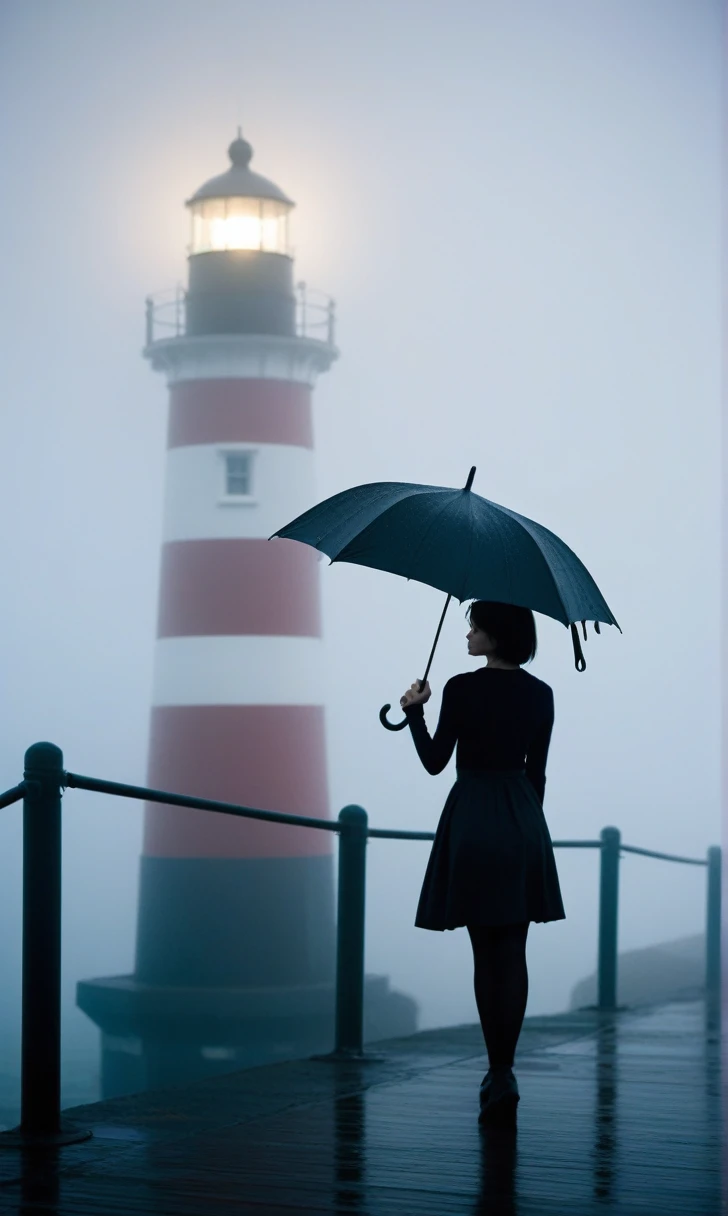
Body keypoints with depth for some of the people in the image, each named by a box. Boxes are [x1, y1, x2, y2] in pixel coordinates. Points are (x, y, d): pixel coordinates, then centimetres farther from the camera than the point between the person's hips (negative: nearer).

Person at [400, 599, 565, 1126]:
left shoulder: (462, 689, -10)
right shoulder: (540, 694, 4)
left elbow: (435, 762, -5)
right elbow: (537, 771, 9)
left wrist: (414, 711, 8)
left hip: (472, 820, -3)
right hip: (524, 822, 4)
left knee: (486, 954, 2)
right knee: (513, 954, 7)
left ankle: (500, 1074, -1)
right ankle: (503, 1072, 6)